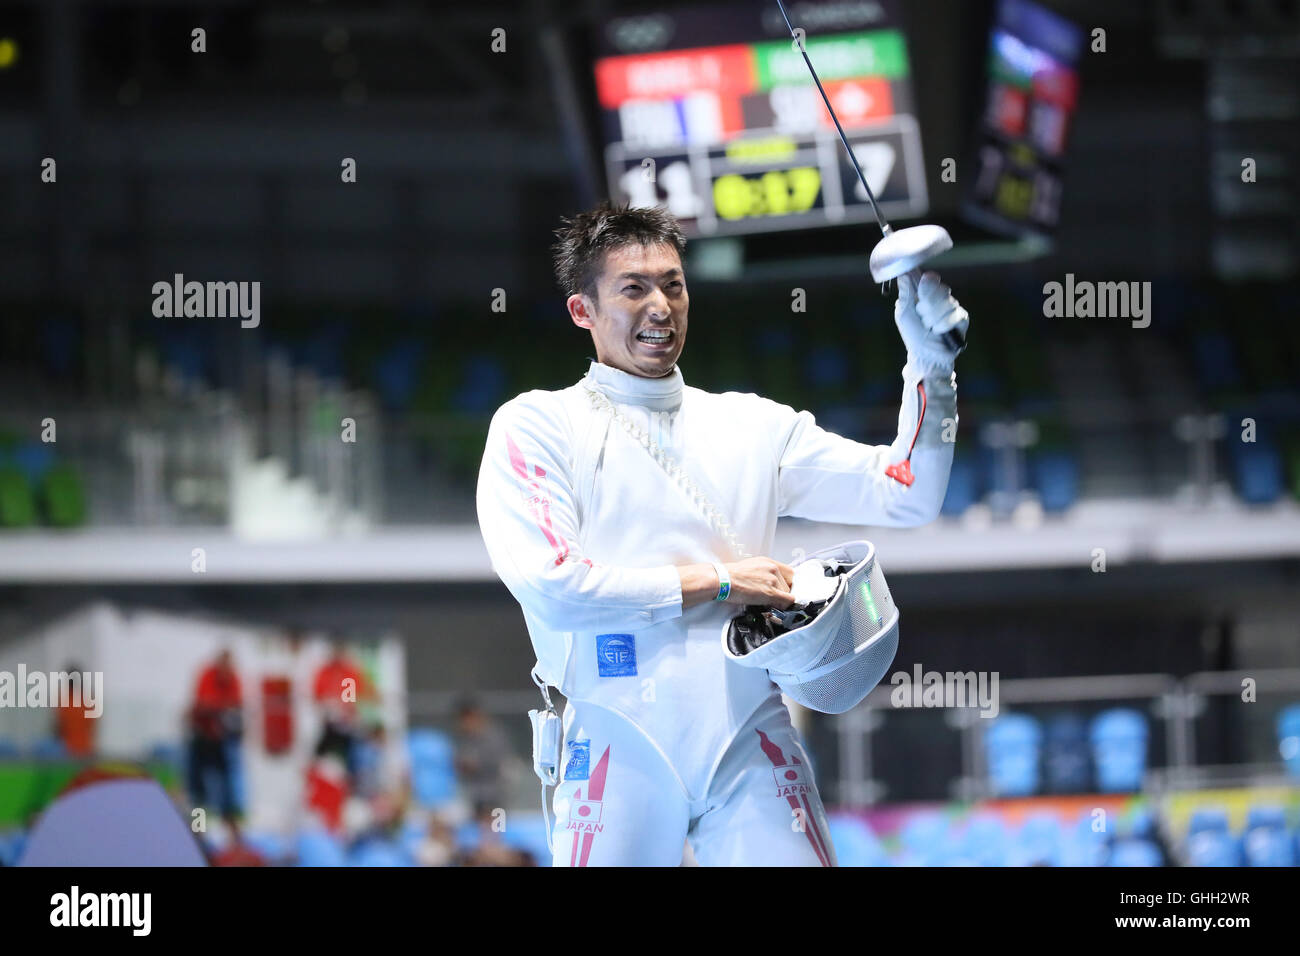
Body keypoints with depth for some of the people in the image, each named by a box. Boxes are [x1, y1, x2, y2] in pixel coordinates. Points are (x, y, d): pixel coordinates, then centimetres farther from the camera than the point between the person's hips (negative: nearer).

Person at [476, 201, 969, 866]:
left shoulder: (752, 426, 15)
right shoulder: (532, 428, 4)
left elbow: (905, 495, 7)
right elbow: (550, 588, -10)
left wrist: (930, 367, -7)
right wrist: (718, 582, -7)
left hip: (751, 743, 2)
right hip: (620, 752, -2)